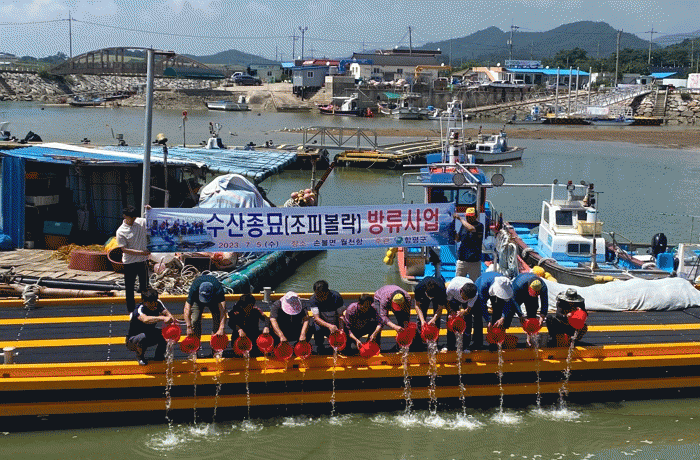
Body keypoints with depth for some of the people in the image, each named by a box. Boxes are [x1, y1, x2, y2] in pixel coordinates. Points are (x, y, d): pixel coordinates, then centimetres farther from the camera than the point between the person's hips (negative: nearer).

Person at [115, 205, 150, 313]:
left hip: (143, 261, 3)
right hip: (129, 263, -3)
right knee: (129, 288, 6)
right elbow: (124, 249, -14)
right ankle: (131, 309, 18)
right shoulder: (121, 231, -11)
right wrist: (141, 252, -20)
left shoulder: (141, 222, -1)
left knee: (145, 286, 11)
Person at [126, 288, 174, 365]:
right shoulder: (139, 310, -31)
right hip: (132, 340, -6)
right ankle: (140, 356, -6)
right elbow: (145, 319, -53)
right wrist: (162, 318, -65)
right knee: (143, 337, -39)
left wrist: (172, 320, -44)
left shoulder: (158, 304, -11)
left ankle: (159, 355, 7)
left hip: (150, 336, 6)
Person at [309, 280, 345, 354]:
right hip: (322, 324, 0)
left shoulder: (336, 297, -17)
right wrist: (329, 326, -42)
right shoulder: (313, 300, -16)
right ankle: (320, 347, -1)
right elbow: (316, 318, -24)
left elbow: (340, 316, -15)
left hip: (336, 325, 0)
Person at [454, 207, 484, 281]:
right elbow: (458, 239, 18)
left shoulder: (479, 225, -5)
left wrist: (460, 218, -17)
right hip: (461, 259, 5)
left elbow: (471, 228, -27)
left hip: (474, 261, -5)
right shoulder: (464, 225, 12)